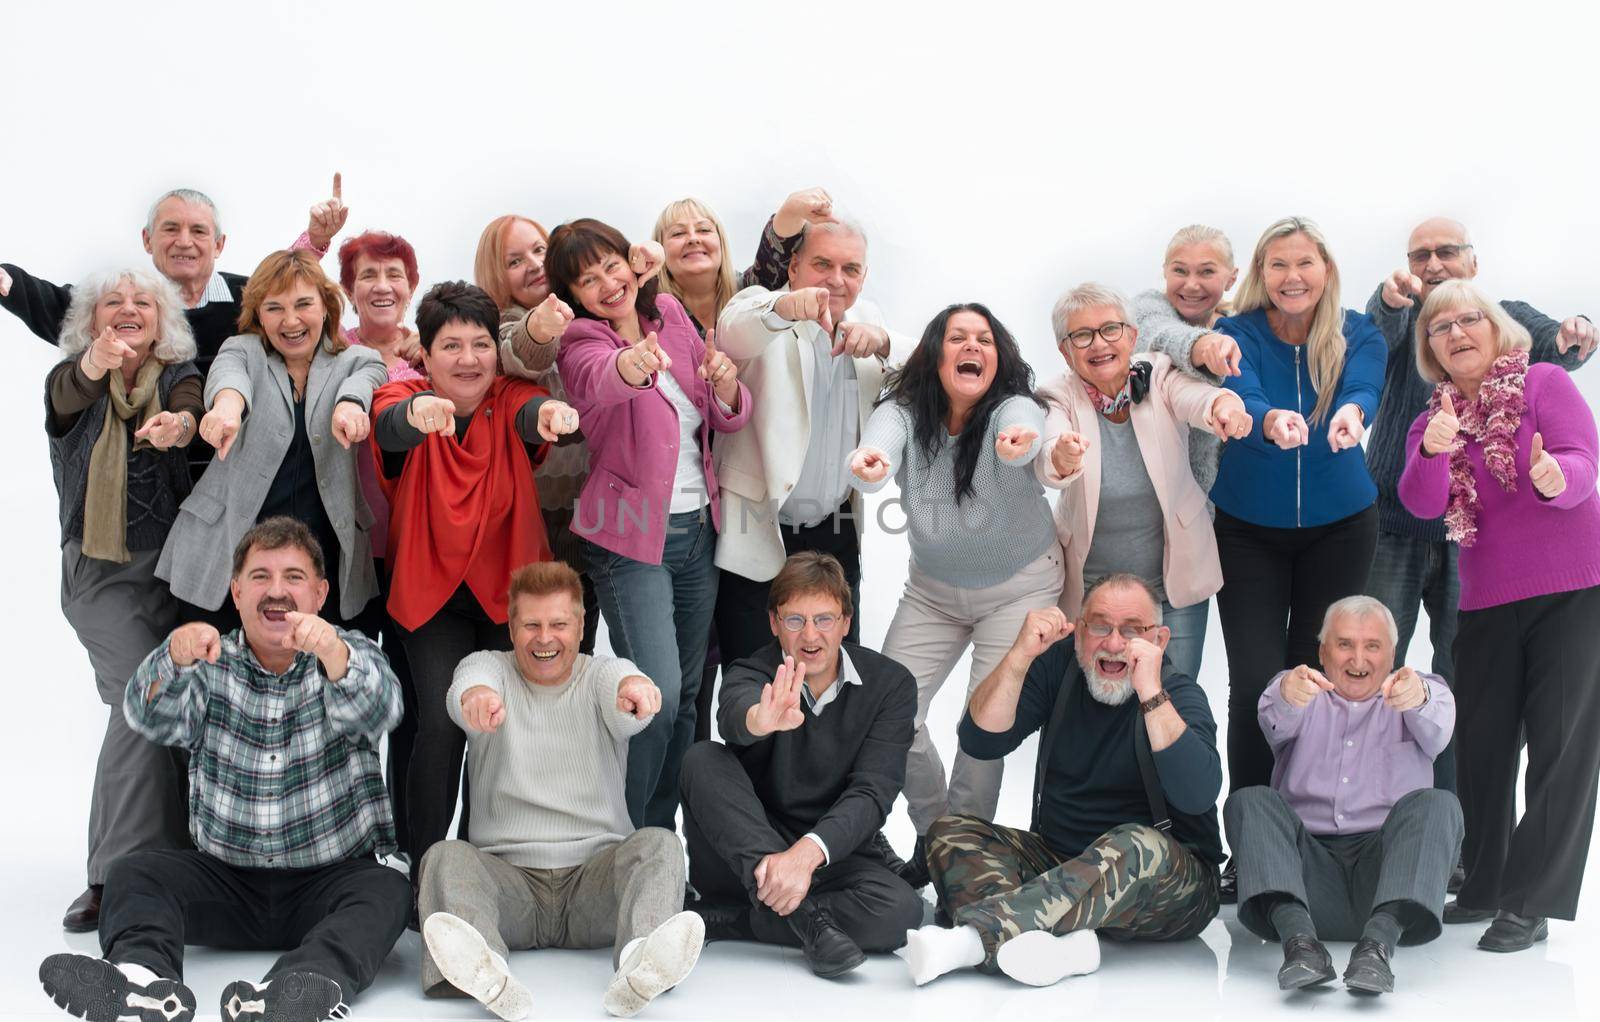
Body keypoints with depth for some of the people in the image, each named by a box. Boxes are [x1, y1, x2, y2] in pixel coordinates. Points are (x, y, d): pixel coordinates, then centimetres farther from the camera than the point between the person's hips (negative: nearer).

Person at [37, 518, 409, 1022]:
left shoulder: (351, 653, 1)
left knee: (386, 890, -32)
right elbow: (153, 718, -17)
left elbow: (375, 713, -23)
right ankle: (142, 976, -49)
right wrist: (175, 658, -40)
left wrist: (334, 654, -46)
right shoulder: (211, 665, 5)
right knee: (134, 872, -21)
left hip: (330, 879, -2)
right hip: (226, 876, 2)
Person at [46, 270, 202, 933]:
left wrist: (179, 423, -45)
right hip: (100, 569, -1)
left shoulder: (178, 376, 6)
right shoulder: (73, 379, 5)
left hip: (172, 565, 2)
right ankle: (118, 874, -16)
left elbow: (191, 403, -19)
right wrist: (95, 364, -45)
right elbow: (68, 397, -20)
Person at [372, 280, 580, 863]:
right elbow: (389, 425, -34)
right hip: (431, 591, -1)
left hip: (510, 590, 2)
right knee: (443, 722, -17)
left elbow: (530, 413, -30)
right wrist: (417, 413, -59)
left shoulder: (509, 399, -6)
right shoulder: (405, 398, -10)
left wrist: (550, 414, -56)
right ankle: (426, 862, 0)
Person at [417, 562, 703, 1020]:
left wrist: (633, 689, -45)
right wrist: (476, 695, -46)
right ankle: (490, 978, -55)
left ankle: (639, 969, -53)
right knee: (446, 857, -27)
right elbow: (469, 682, -18)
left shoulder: (602, 674, 9)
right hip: (507, 874, 0)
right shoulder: (489, 667, 8)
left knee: (659, 844, -25)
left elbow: (623, 706, -17)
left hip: (596, 875, 0)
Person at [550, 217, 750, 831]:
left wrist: (726, 385, -16)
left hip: (698, 527, 6)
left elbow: (728, 419, 8)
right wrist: (632, 365, -61)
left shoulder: (672, 317, 5)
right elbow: (599, 381, -37)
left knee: (687, 694, 12)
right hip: (630, 538, -6)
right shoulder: (582, 344, -11)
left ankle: (661, 833, 25)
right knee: (656, 692, -15)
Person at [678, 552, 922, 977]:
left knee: (900, 910, -31)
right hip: (742, 860, 0)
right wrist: (758, 719, -60)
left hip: (833, 857, 1)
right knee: (703, 759, -26)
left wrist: (807, 852, -34)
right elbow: (735, 709, -33)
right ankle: (806, 918, -35)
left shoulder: (890, 684, -5)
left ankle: (719, 919, -22)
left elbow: (872, 793, -16)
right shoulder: (753, 674, -6)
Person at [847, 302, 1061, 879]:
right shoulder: (904, 413, -15)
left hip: (1020, 587, -3)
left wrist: (1019, 442, -71)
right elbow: (880, 444, -37)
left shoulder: (1015, 408, -21)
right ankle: (933, 825, 21)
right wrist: (867, 466, -63)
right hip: (934, 589, 3)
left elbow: (1022, 434, -46)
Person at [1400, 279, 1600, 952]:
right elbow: (1421, 503, -7)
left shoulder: (1543, 383, -2)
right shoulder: (1432, 423, 9)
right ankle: (1483, 889, 19)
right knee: (1483, 745, 6)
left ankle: (1531, 904, -5)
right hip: (1488, 602, 5)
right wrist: (1434, 453, -28)